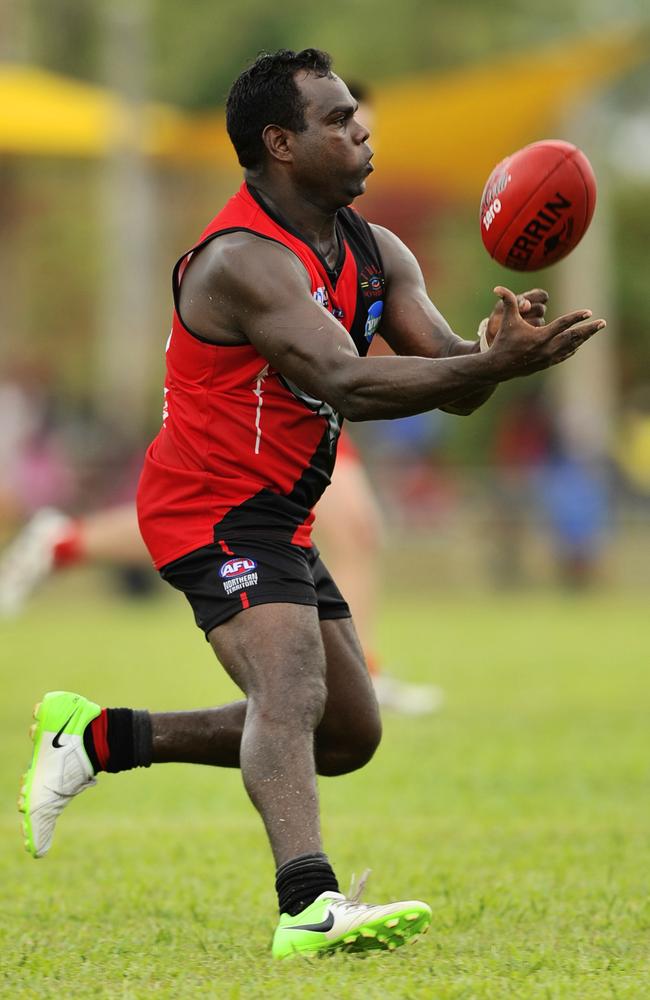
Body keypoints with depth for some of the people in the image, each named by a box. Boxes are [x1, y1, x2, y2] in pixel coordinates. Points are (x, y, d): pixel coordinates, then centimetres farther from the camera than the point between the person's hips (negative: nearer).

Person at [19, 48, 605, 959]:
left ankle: (101, 738, 22)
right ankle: (310, 906, -45)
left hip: (278, 519, 9)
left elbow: (449, 381, -2)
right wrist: (497, 367, -40)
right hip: (214, 509, -9)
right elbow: (347, 385, -34)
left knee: (348, 735, 14)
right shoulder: (245, 260, -22)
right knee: (293, 690, -29)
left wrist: (496, 350, -25)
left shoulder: (375, 254, 7)